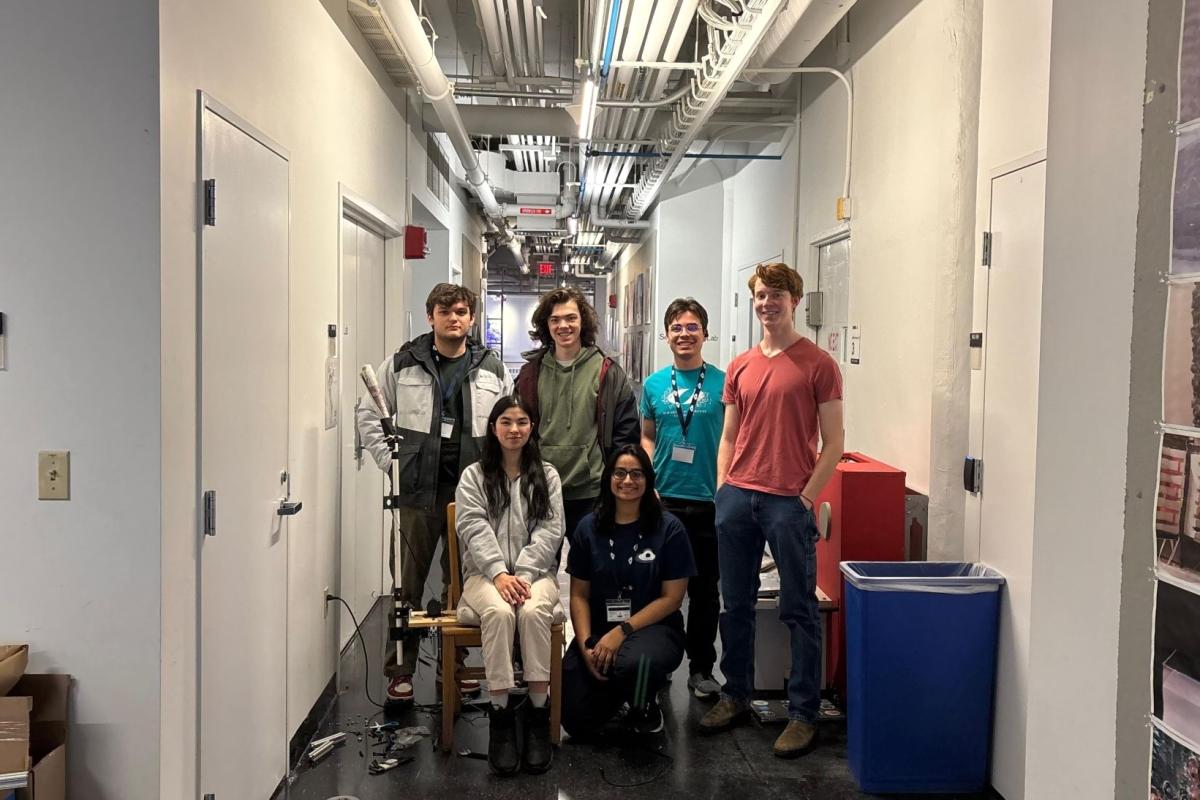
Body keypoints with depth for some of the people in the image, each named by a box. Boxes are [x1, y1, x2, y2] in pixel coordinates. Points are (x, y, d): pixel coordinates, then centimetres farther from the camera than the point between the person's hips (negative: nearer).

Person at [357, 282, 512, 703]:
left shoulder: (493, 370, 6)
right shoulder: (402, 365, 2)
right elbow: (369, 414, 7)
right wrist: (389, 460, -1)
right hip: (416, 491, -1)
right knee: (407, 582, 5)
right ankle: (401, 669, 18)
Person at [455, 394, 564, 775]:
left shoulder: (547, 476, 12)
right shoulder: (473, 476, 10)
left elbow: (549, 532, 1)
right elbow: (475, 530, -4)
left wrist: (523, 575, -14)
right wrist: (500, 573, -19)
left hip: (535, 572, 1)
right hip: (485, 573, 0)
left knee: (533, 611, -33)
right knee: (499, 612, -33)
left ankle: (538, 714, -27)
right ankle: (500, 714, -28)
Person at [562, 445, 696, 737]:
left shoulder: (669, 529, -4)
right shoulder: (589, 528, 5)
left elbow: (672, 597, -6)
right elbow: (579, 594, 5)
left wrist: (622, 631, -15)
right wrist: (585, 644, -11)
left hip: (653, 627, -3)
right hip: (598, 630, 3)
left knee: (632, 663, -39)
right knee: (576, 721, -11)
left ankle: (645, 705, -1)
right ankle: (616, 688, 23)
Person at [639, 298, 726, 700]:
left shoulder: (722, 383, -2)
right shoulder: (654, 384, 6)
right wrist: (648, 481, -1)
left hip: (709, 501, -2)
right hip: (662, 499, 2)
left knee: (704, 588, 8)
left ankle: (701, 668, 22)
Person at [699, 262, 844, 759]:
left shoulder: (817, 364, -2)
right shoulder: (740, 367, 12)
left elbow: (832, 445, -3)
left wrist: (805, 499, -10)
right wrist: (723, 492, 7)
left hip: (789, 503, -5)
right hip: (736, 497, 5)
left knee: (799, 610, 2)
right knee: (735, 604, 12)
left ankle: (803, 714, 12)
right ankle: (736, 695, 27)